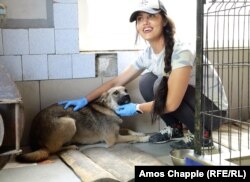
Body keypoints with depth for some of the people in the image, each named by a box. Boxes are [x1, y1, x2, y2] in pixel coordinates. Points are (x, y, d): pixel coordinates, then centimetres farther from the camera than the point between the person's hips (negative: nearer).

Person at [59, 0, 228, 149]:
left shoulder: (181, 52, -28)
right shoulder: (148, 54, -4)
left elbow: (171, 104, -30)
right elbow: (116, 81, 4)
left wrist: (137, 108, -15)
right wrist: (85, 100, -1)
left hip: (212, 108, -7)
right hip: (190, 104, 7)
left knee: (161, 85, -26)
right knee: (146, 82, -10)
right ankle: (174, 128, 9)